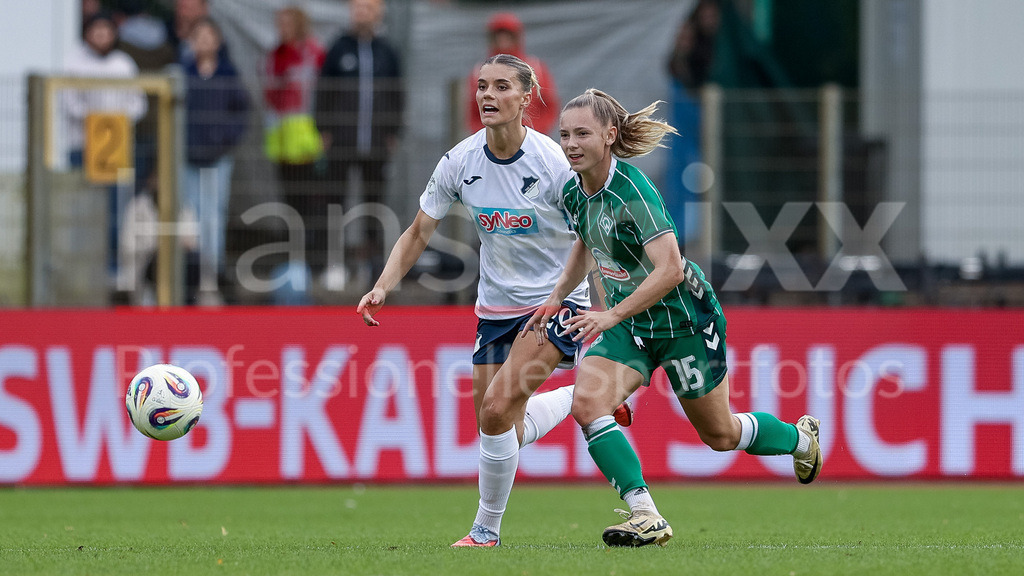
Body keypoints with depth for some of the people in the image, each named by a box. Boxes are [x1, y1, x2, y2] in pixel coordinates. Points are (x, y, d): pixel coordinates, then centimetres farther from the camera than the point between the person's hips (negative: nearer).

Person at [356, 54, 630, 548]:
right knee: (503, 432, 8)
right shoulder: (459, 163, -7)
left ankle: (486, 530, -1)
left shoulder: (553, 164, -19)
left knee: (497, 408, -20)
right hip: (495, 305, 5)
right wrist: (383, 286, -12)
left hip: (556, 302, -5)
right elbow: (419, 233, 3)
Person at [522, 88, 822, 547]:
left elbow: (670, 270, -33)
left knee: (720, 435, 11)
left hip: (683, 319, -7)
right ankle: (646, 516, -20)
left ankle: (800, 437, 43)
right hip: (629, 325, 7)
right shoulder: (574, 191, -3)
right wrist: (555, 299, 11)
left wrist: (612, 316, -34)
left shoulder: (631, 191, -27)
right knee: (587, 402, -20)